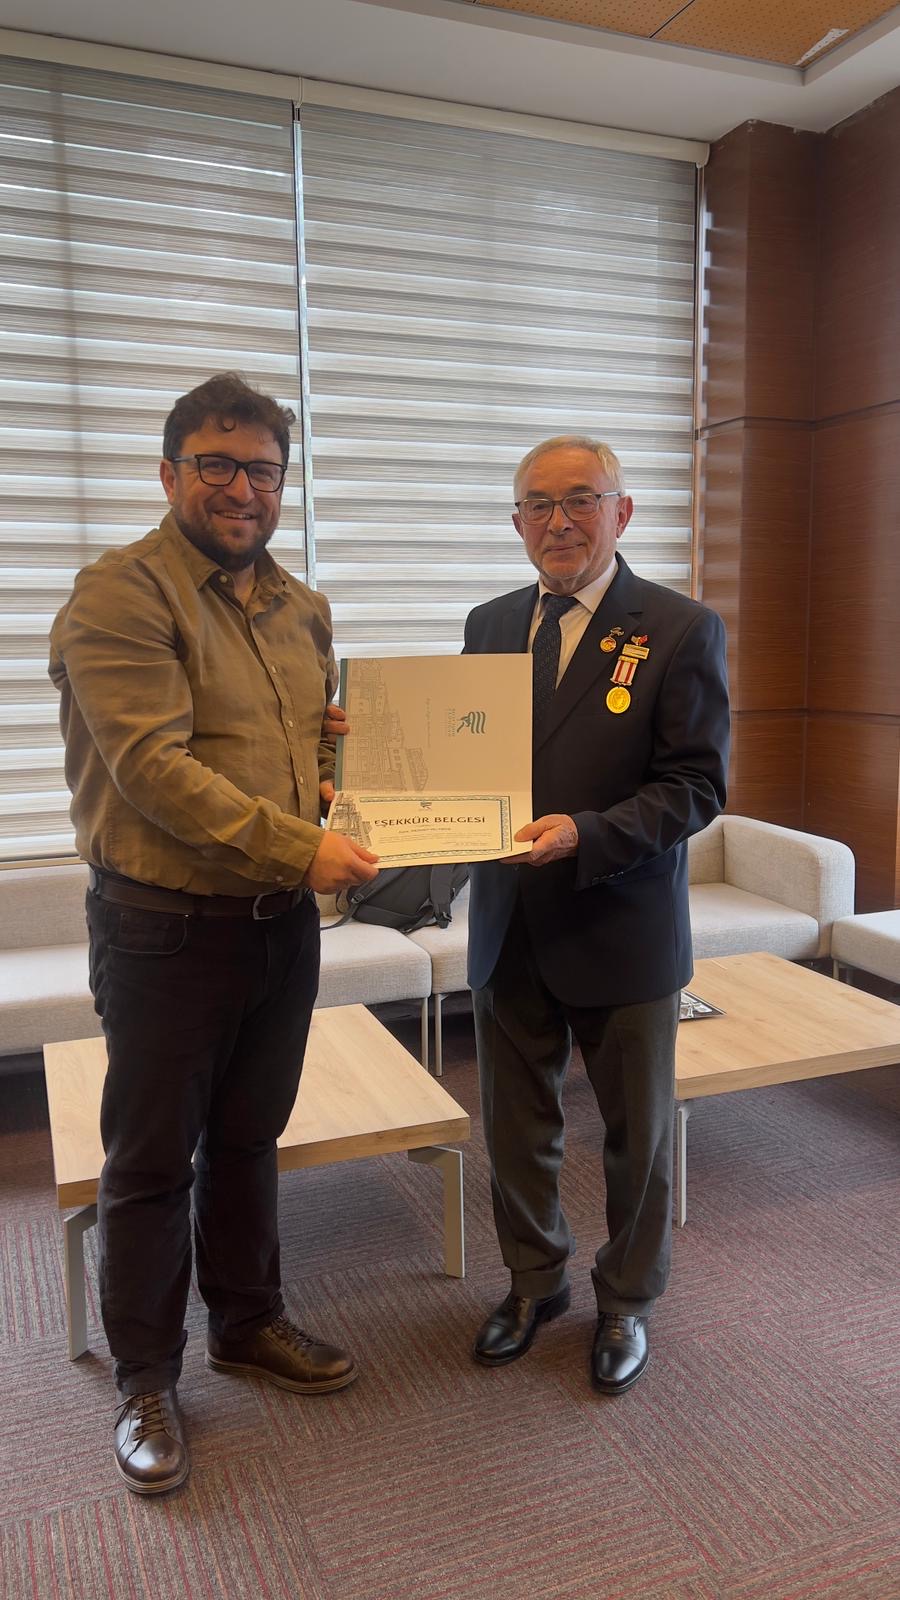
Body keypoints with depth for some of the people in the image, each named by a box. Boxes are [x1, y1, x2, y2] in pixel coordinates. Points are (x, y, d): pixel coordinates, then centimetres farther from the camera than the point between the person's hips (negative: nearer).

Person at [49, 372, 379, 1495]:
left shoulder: (301, 608, 11)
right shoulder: (121, 594, -13)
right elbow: (152, 766, -22)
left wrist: (339, 783, -1)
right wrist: (297, 848, -25)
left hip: (282, 921, 7)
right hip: (165, 927, -6)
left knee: (249, 1139, 21)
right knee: (152, 1160, 9)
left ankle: (248, 1322, 41)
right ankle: (145, 1380, 29)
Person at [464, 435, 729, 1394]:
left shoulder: (682, 632, -9)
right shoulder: (490, 625, 6)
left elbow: (696, 787, -14)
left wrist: (585, 834, -27)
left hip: (622, 930, -4)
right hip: (507, 927, 4)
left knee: (637, 1134, 15)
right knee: (515, 1125, 18)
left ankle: (626, 1299, 39)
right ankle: (534, 1280, 43)